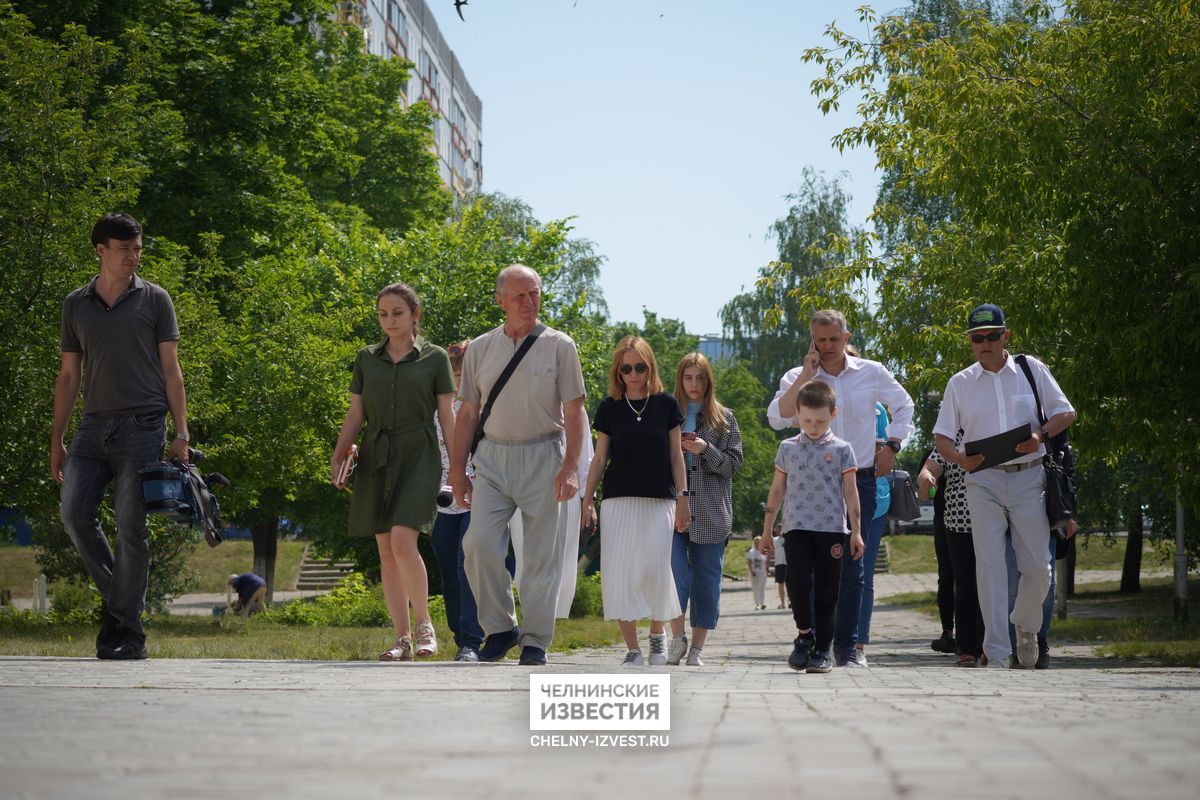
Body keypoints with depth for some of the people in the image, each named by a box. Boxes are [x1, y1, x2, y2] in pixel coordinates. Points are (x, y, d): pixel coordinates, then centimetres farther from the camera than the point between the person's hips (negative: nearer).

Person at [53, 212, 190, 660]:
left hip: (142, 426, -3)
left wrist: (181, 433, -4)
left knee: (130, 527, -6)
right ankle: (116, 596, 12)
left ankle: (127, 632, -1)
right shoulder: (76, 304, 13)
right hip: (94, 426, 3)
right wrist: (56, 440, 11)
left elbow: (171, 370, 4)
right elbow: (69, 375, 15)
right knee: (74, 512, -10)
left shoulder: (154, 300, 5)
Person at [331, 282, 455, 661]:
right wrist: (337, 456, -1)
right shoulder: (366, 359, 11)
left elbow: (447, 417, 2)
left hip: (417, 458, -4)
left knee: (403, 542, -19)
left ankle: (424, 625, -4)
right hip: (376, 460, 4)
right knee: (386, 550, 3)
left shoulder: (435, 358, 3)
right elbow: (355, 414, 12)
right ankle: (402, 638, 8)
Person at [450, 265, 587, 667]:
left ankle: (536, 641, 9)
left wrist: (570, 467, -10)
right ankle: (500, 627, 5)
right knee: (480, 544, -11)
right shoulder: (480, 349, 10)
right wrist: (457, 469, 8)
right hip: (492, 457, 2)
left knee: (541, 554, 0)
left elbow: (573, 412, 0)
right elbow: (467, 413, 13)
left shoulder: (559, 346, 3)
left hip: (543, 457, -2)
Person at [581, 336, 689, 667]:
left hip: (658, 502, -1)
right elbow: (600, 458, 8)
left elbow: (675, 454, 7)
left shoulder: (665, 404, 4)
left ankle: (658, 631, 18)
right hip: (618, 502, 1)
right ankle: (632, 649, 2)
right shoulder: (609, 407, 5)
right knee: (618, 574, -5)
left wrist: (682, 497, 1)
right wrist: (587, 500, 2)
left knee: (653, 570, -9)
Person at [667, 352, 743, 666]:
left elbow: (734, 463, 3)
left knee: (707, 581, 3)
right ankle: (677, 636, 5)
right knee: (675, 573, -12)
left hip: (711, 512, 1)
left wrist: (705, 450, -12)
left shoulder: (724, 418, 9)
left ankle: (697, 648, 9)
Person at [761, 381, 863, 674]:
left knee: (826, 590, 1)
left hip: (831, 528, -1)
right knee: (798, 581, -15)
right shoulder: (788, 448, 11)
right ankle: (805, 635, 4)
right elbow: (777, 489, 16)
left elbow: (850, 492, 6)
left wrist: (856, 531, 0)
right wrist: (766, 529, 15)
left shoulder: (841, 449, 5)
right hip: (796, 527, 1)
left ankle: (823, 648, 8)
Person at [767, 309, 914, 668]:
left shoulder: (872, 373, 4)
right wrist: (806, 375, -16)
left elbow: (903, 406, 20)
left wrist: (892, 446, 8)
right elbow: (777, 418, -16)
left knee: (851, 566, 3)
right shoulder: (797, 378, 1)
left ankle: (848, 644, 10)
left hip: (859, 480, 1)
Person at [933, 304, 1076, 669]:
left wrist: (1040, 435, -13)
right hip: (983, 480, 0)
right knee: (989, 564, -9)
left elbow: (1066, 413, 7)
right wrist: (960, 459, -13)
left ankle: (1026, 626, 30)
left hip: (1028, 478, 0)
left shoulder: (1031, 370, 6)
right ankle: (996, 653, -9)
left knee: (1038, 565, 0)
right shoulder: (960, 383, 9)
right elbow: (941, 436, 9)